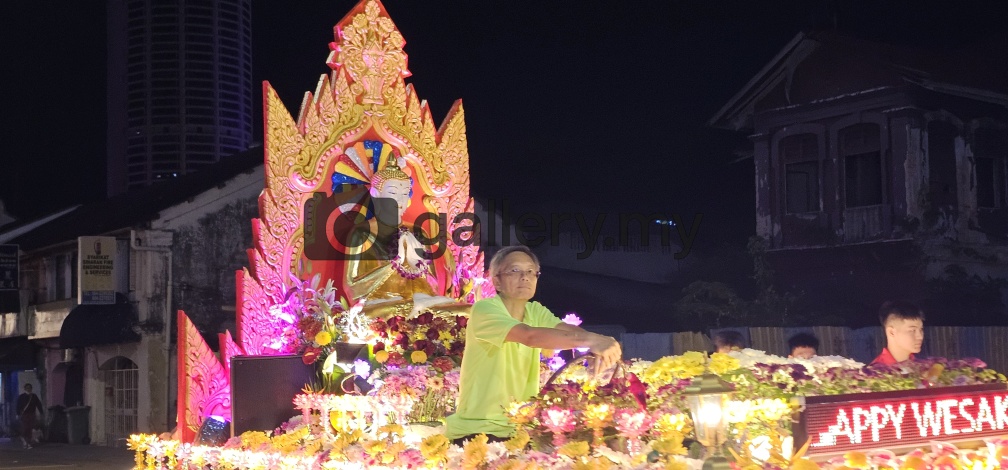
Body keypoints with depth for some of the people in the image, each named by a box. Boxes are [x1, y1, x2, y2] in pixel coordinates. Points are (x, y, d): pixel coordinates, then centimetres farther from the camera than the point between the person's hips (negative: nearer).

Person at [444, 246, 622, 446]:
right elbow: (529, 336, -29)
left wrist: (600, 343, -32)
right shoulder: (484, 309, -12)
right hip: (476, 431, -7)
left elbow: (567, 330, -10)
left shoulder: (535, 312, 10)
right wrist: (590, 340, -38)